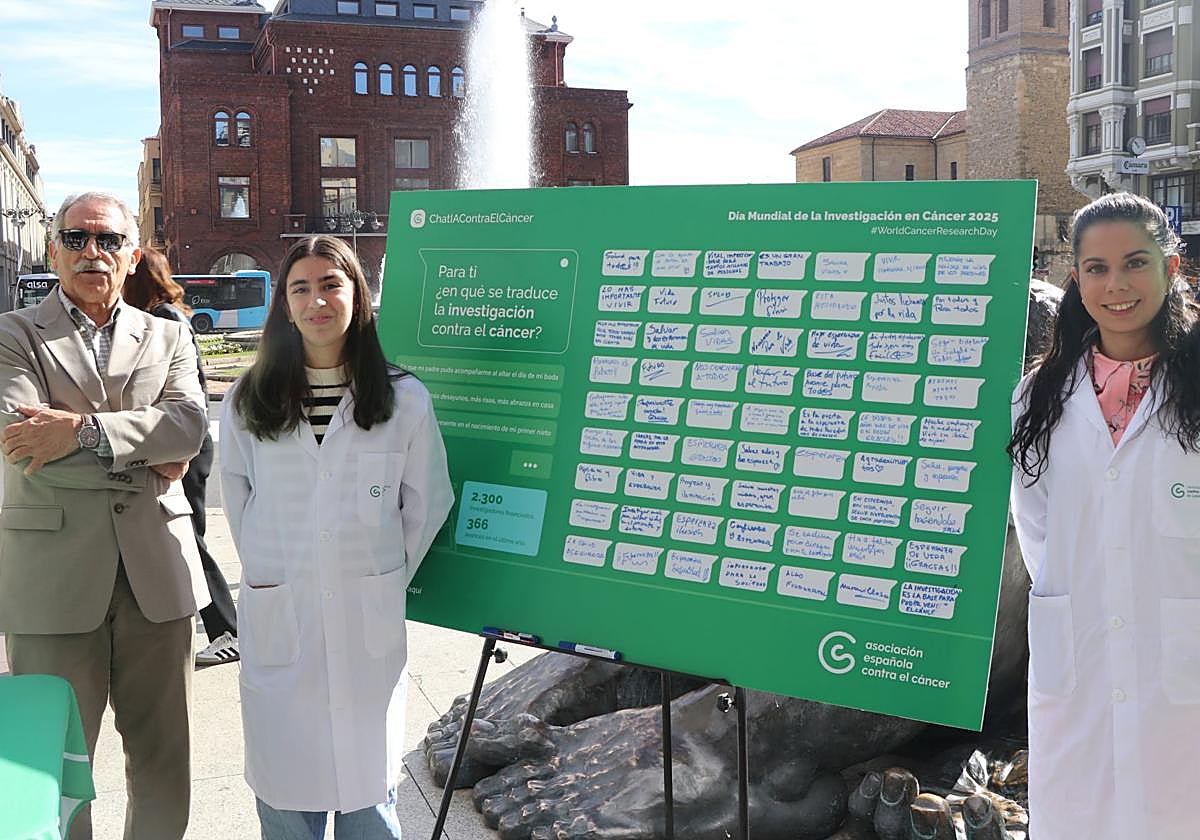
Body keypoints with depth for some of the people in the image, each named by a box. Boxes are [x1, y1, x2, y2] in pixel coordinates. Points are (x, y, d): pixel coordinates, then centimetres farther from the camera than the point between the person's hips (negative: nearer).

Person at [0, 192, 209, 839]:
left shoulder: (168, 337, 11)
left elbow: (188, 424, -8)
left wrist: (82, 429, -19)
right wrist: (147, 461, -9)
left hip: (156, 572, 2)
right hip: (54, 577, -2)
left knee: (163, 756, 12)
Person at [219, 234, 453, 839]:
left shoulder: (404, 401, -2)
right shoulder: (246, 403, 3)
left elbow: (427, 504, 6)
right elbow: (236, 498, 12)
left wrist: (385, 581, 6)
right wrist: (270, 575, 8)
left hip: (370, 624, -1)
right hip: (277, 624, 1)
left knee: (368, 786, 8)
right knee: (285, 788, 9)